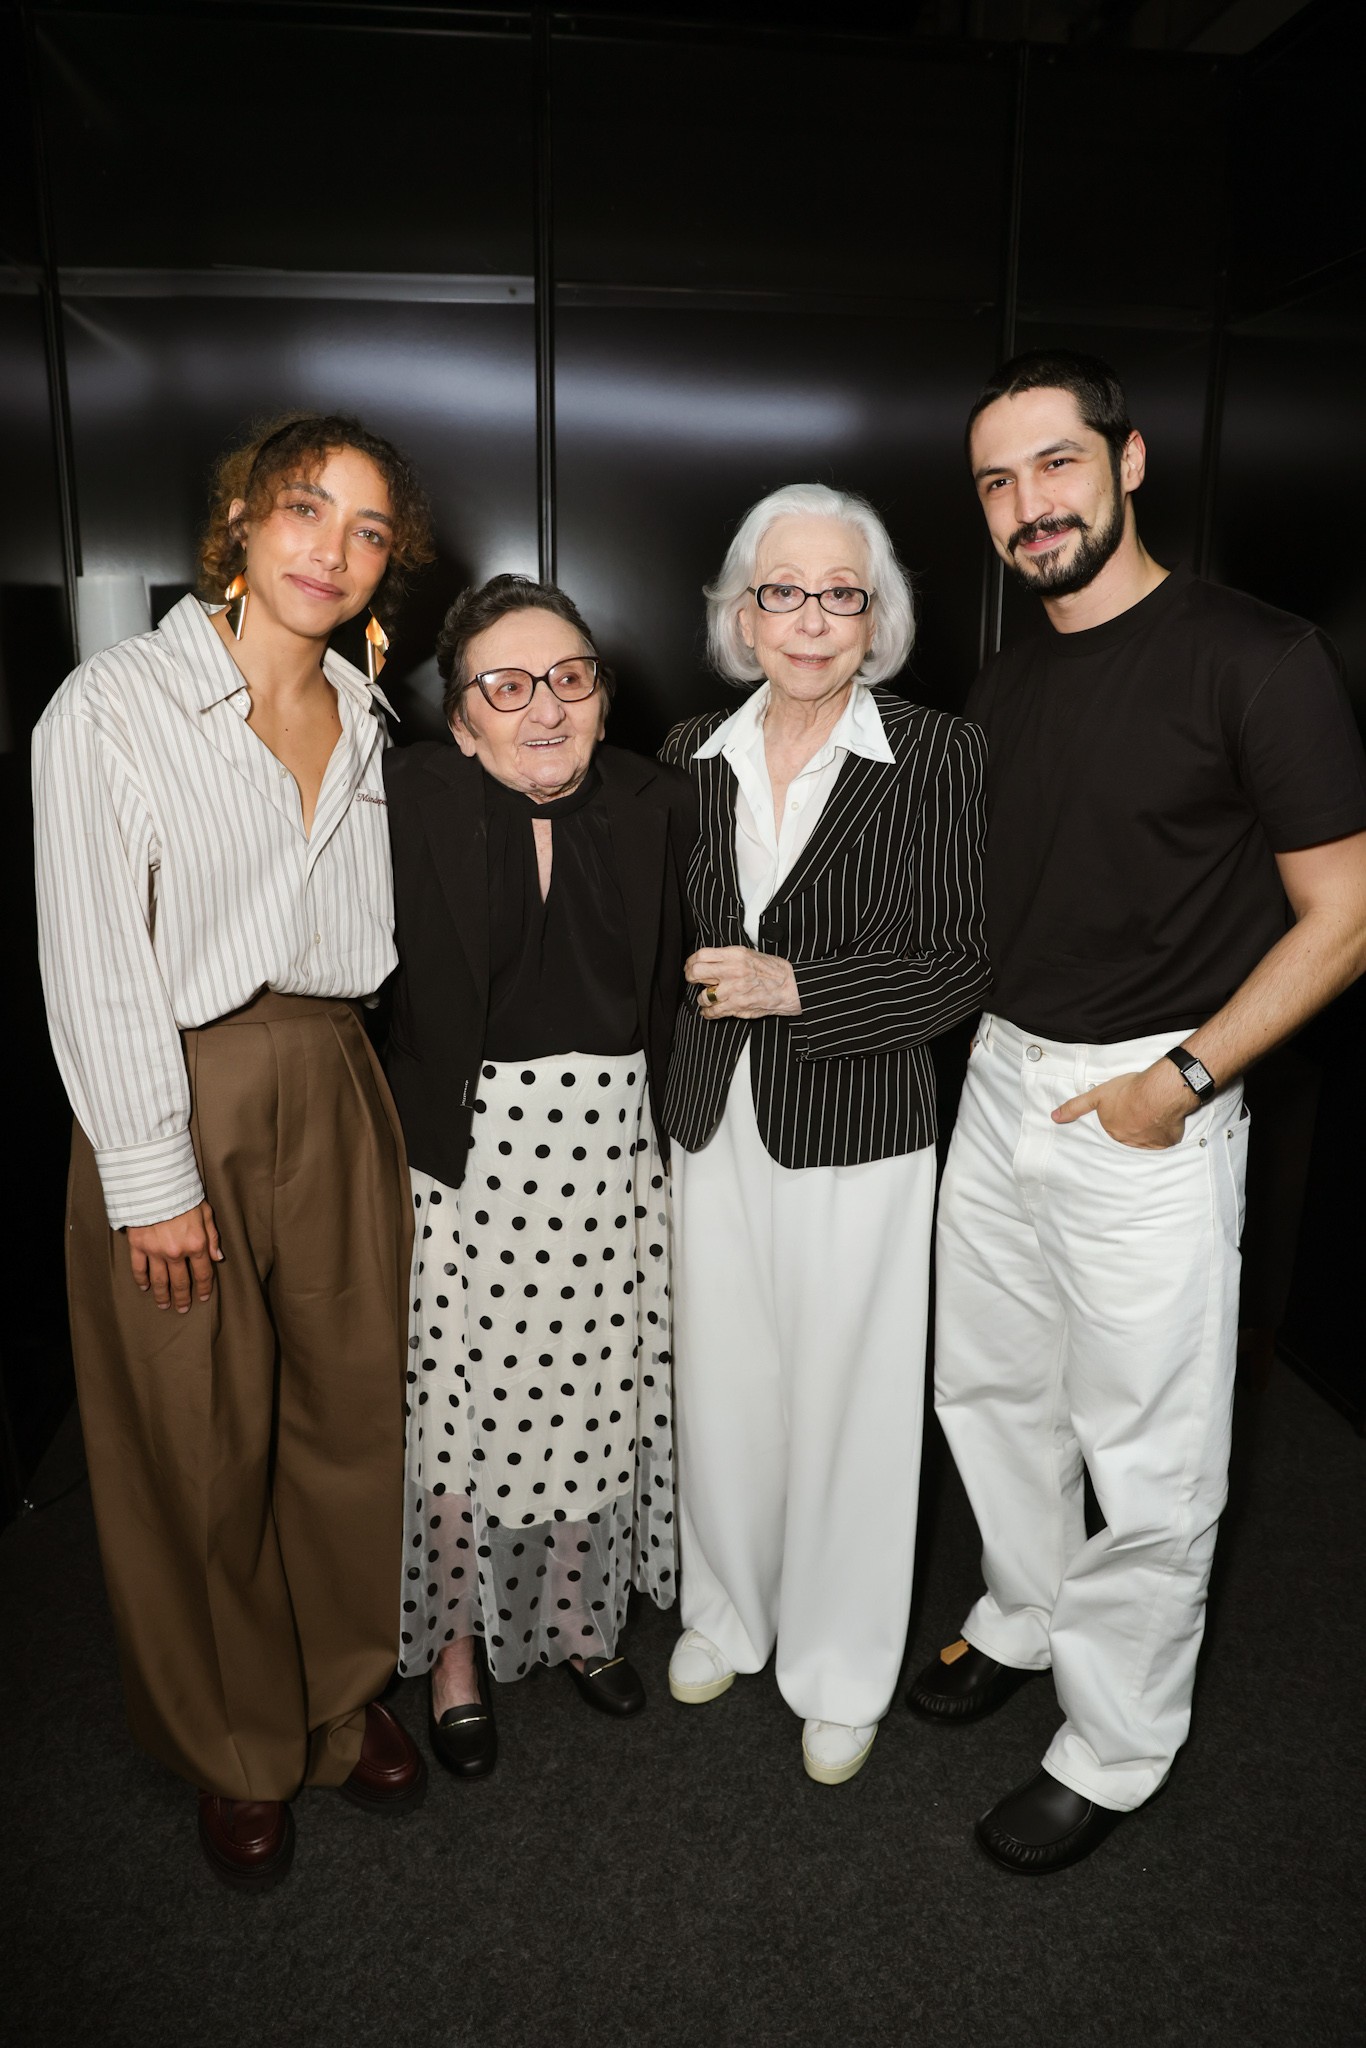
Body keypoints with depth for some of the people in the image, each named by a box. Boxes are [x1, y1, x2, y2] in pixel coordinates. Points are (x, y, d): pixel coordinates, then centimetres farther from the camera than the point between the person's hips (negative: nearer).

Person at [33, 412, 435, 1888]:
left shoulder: (364, 721, 10)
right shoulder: (115, 703, -7)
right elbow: (93, 960, -11)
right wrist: (151, 1176, -12)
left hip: (336, 1099, 5)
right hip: (176, 1105, -4)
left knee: (352, 1417, 13)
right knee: (203, 1453, 9)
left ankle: (344, 1698, 37)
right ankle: (234, 1748, 33)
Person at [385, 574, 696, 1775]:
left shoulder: (657, 806, 1)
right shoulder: (412, 801, -9)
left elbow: (679, 992, 6)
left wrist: (667, 1128, 3)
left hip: (617, 1151, 3)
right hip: (467, 1148, -3)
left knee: (596, 1397, 15)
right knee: (459, 1405, 8)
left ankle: (579, 1616, 42)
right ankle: (456, 1645, 35)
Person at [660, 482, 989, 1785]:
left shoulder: (937, 758, -8)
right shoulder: (694, 757, 5)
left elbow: (963, 960, -11)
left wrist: (793, 988, -19)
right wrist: (699, 1009, 6)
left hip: (857, 1137, -3)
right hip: (713, 1126, 4)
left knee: (845, 1399, 9)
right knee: (721, 1386, 16)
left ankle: (841, 1672, 34)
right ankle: (727, 1614, 43)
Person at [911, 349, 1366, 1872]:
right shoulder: (1003, 688, 9)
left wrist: (1181, 1078, -17)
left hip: (1149, 1108, -6)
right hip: (999, 1080, 7)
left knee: (1148, 1462, 6)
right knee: (990, 1390, 19)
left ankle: (1113, 1754, 28)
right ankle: (1024, 1617, 44)